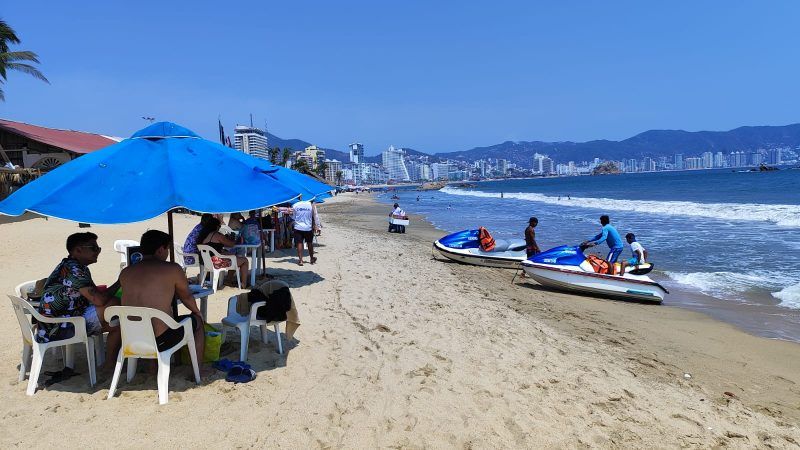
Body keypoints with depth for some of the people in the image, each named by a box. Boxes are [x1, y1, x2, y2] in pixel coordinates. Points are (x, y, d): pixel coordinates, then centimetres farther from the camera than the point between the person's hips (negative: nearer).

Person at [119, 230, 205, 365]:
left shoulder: (125, 273, 2)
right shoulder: (172, 269, -10)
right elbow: (186, 297, 7)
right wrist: (197, 312, 28)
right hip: (161, 341, -5)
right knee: (197, 320, 21)